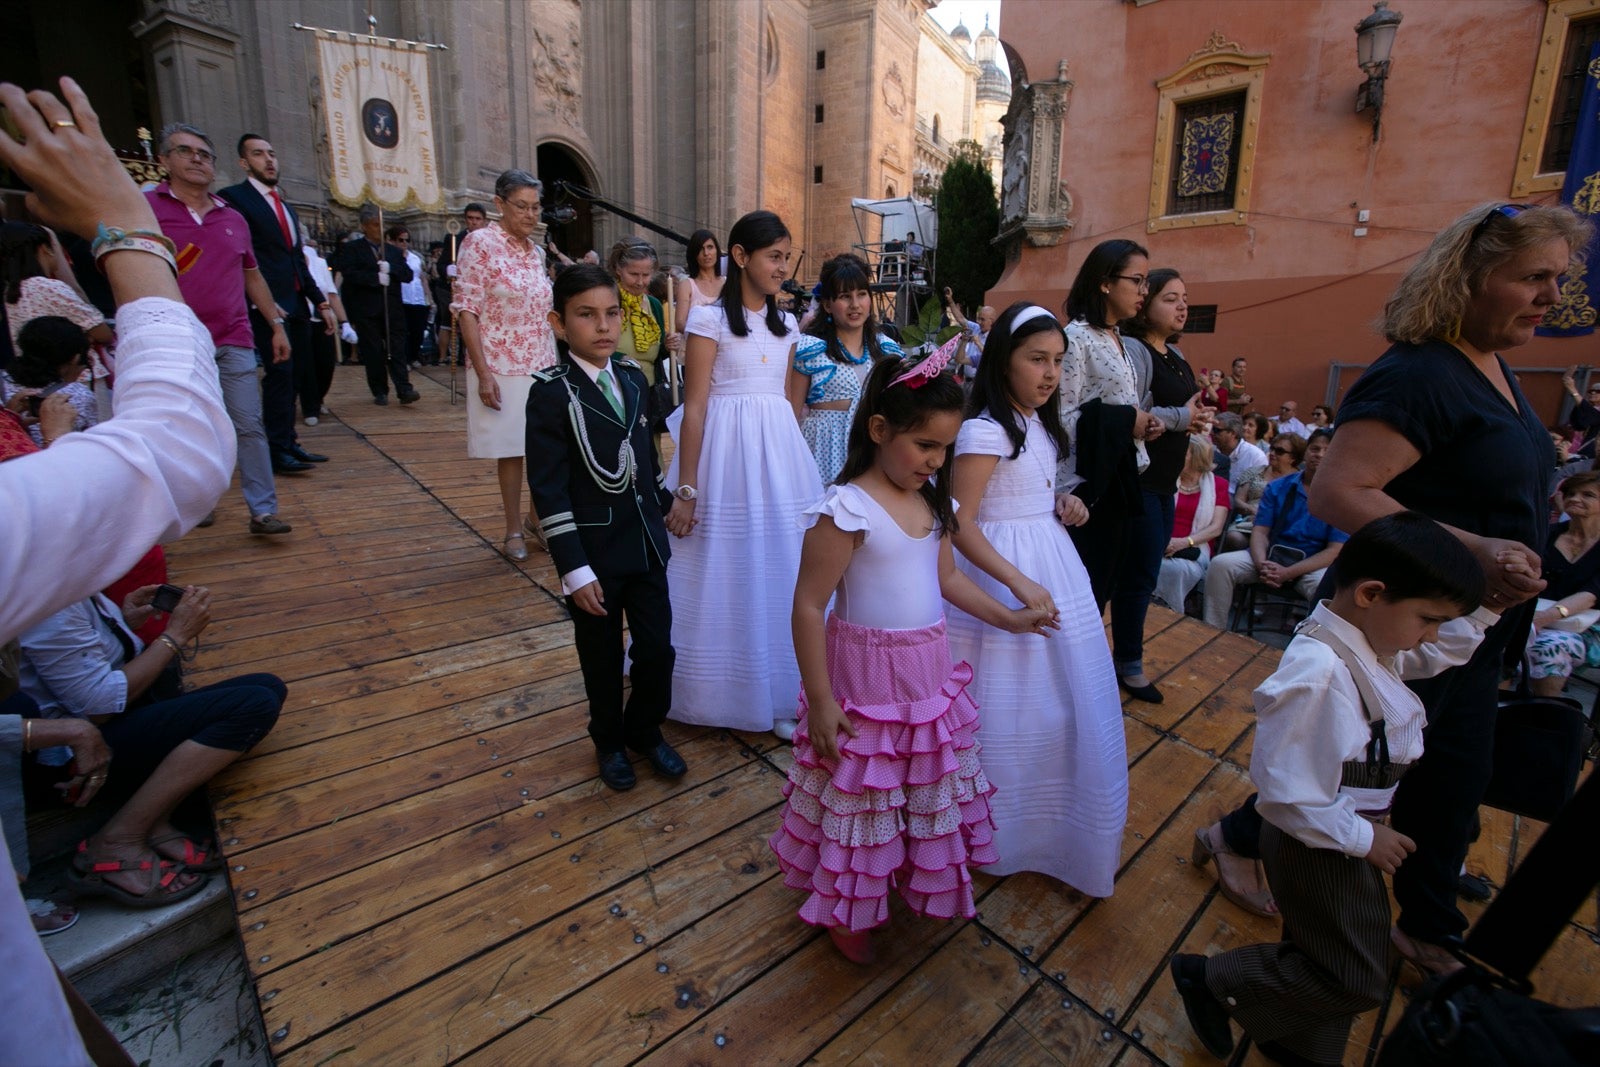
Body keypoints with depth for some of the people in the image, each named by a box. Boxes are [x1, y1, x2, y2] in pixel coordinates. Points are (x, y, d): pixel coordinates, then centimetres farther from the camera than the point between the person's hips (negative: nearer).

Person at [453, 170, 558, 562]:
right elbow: (466, 310, -11)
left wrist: (556, 364, 12)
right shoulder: (480, 242, -6)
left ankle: (538, 518, 26)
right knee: (511, 449, 2)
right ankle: (514, 530, 17)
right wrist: (483, 373, -18)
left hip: (543, 366, 5)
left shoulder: (536, 251, 11)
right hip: (502, 368, -5)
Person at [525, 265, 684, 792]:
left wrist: (666, 506, 18)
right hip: (595, 552, -4)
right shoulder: (551, 392, -12)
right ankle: (609, 742, 37)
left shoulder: (634, 379, 5)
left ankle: (645, 730, 36)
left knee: (657, 648, 9)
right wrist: (574, 570, -16)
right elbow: (548, 490, -14)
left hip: (647, 544, 5)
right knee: (603, 658, 12)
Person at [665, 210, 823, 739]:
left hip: (780, 451, 6)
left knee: (779, 571, 8)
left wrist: (796, 466, 17)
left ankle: (777, 695, 22)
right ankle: (718, 693, 24)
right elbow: (694, 407, -10)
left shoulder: (785, 326, 13)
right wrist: (686, 491, -14)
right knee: (724, 571, 4)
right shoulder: (710, 318, -5)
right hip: (725, 450, -5)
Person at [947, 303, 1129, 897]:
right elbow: (960, 524, -22)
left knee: (1061, 701, 16)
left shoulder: (1039, 425, 11)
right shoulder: (985, 431, -18)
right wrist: (1019, 583, -27)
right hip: (1003, 577, -9)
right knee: (1008, 708, 4)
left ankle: (1054, 824, 38)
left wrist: (1061, 505, 4)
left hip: (1052, 569, 9)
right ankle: (1000, 832, 26)